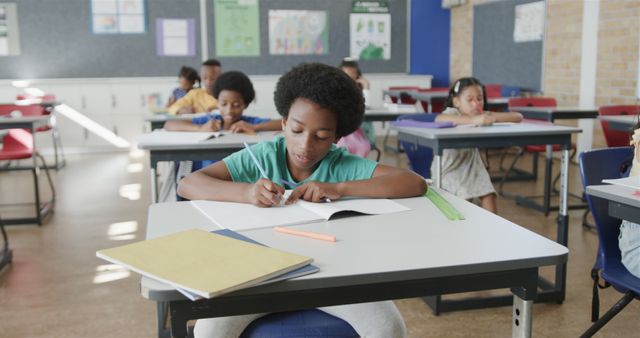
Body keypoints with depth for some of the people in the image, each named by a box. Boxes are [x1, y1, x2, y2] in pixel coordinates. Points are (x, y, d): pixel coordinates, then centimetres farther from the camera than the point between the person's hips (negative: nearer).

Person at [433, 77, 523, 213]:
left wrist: (493, 118, -28)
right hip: (449, 168, -5)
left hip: (472, 166, 5)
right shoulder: (452, 112, -17)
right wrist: (473, 120, -51)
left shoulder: (482, 115, -4)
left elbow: (518, 117, -10)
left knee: (489, 197, -12)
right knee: (463, 201, -23)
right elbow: (439, 119, -44)